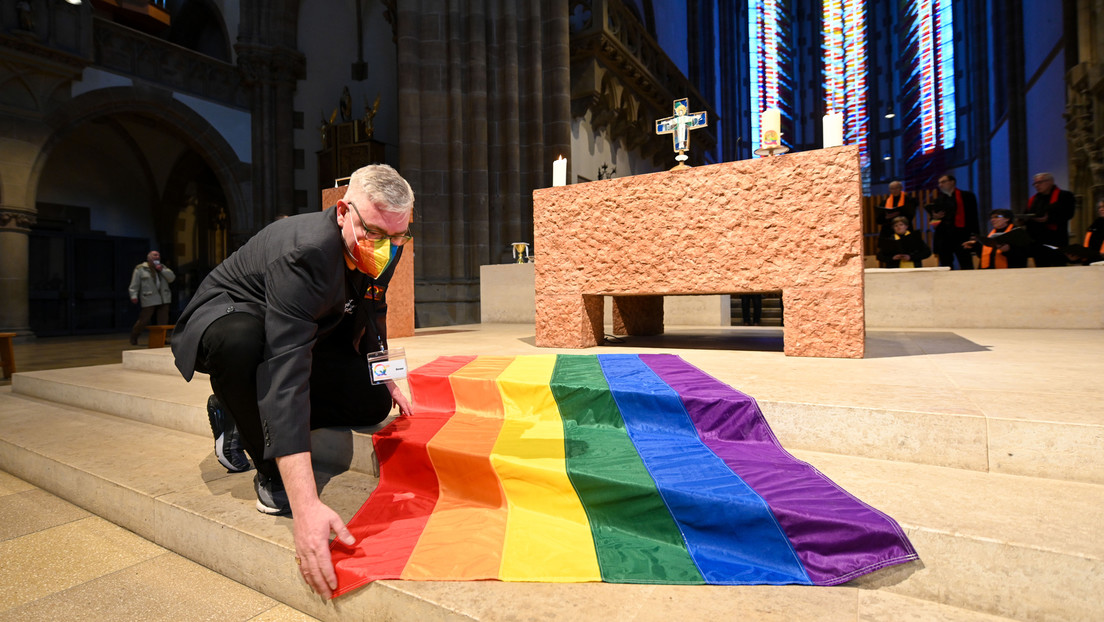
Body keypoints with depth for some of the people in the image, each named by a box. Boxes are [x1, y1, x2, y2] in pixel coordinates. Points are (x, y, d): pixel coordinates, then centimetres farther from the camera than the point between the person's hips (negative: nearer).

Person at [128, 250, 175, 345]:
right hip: (149, 300, -4)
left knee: (163, 321, 2)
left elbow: (172, 278, 6)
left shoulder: (162, 267, 17)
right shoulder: (140, 269, 3)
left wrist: (162, 270, -5)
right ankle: (133, 338, 18)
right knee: (144, 320, -2)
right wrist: (134, 295, -10)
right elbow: (134, 284, 0)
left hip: (164, 298, 4)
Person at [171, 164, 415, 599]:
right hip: (224, 318, -6)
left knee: (375, 402, -9)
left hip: (305, 331, 6)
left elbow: (372, 309, 8)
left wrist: (383, 375, 9)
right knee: (239, 339, -41)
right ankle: (270, 471, -16)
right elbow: (287, 370, -49)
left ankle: (239, 415, 7)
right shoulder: (304, 252, -39)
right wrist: (305, 506, -54)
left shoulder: (384, 248, -15)